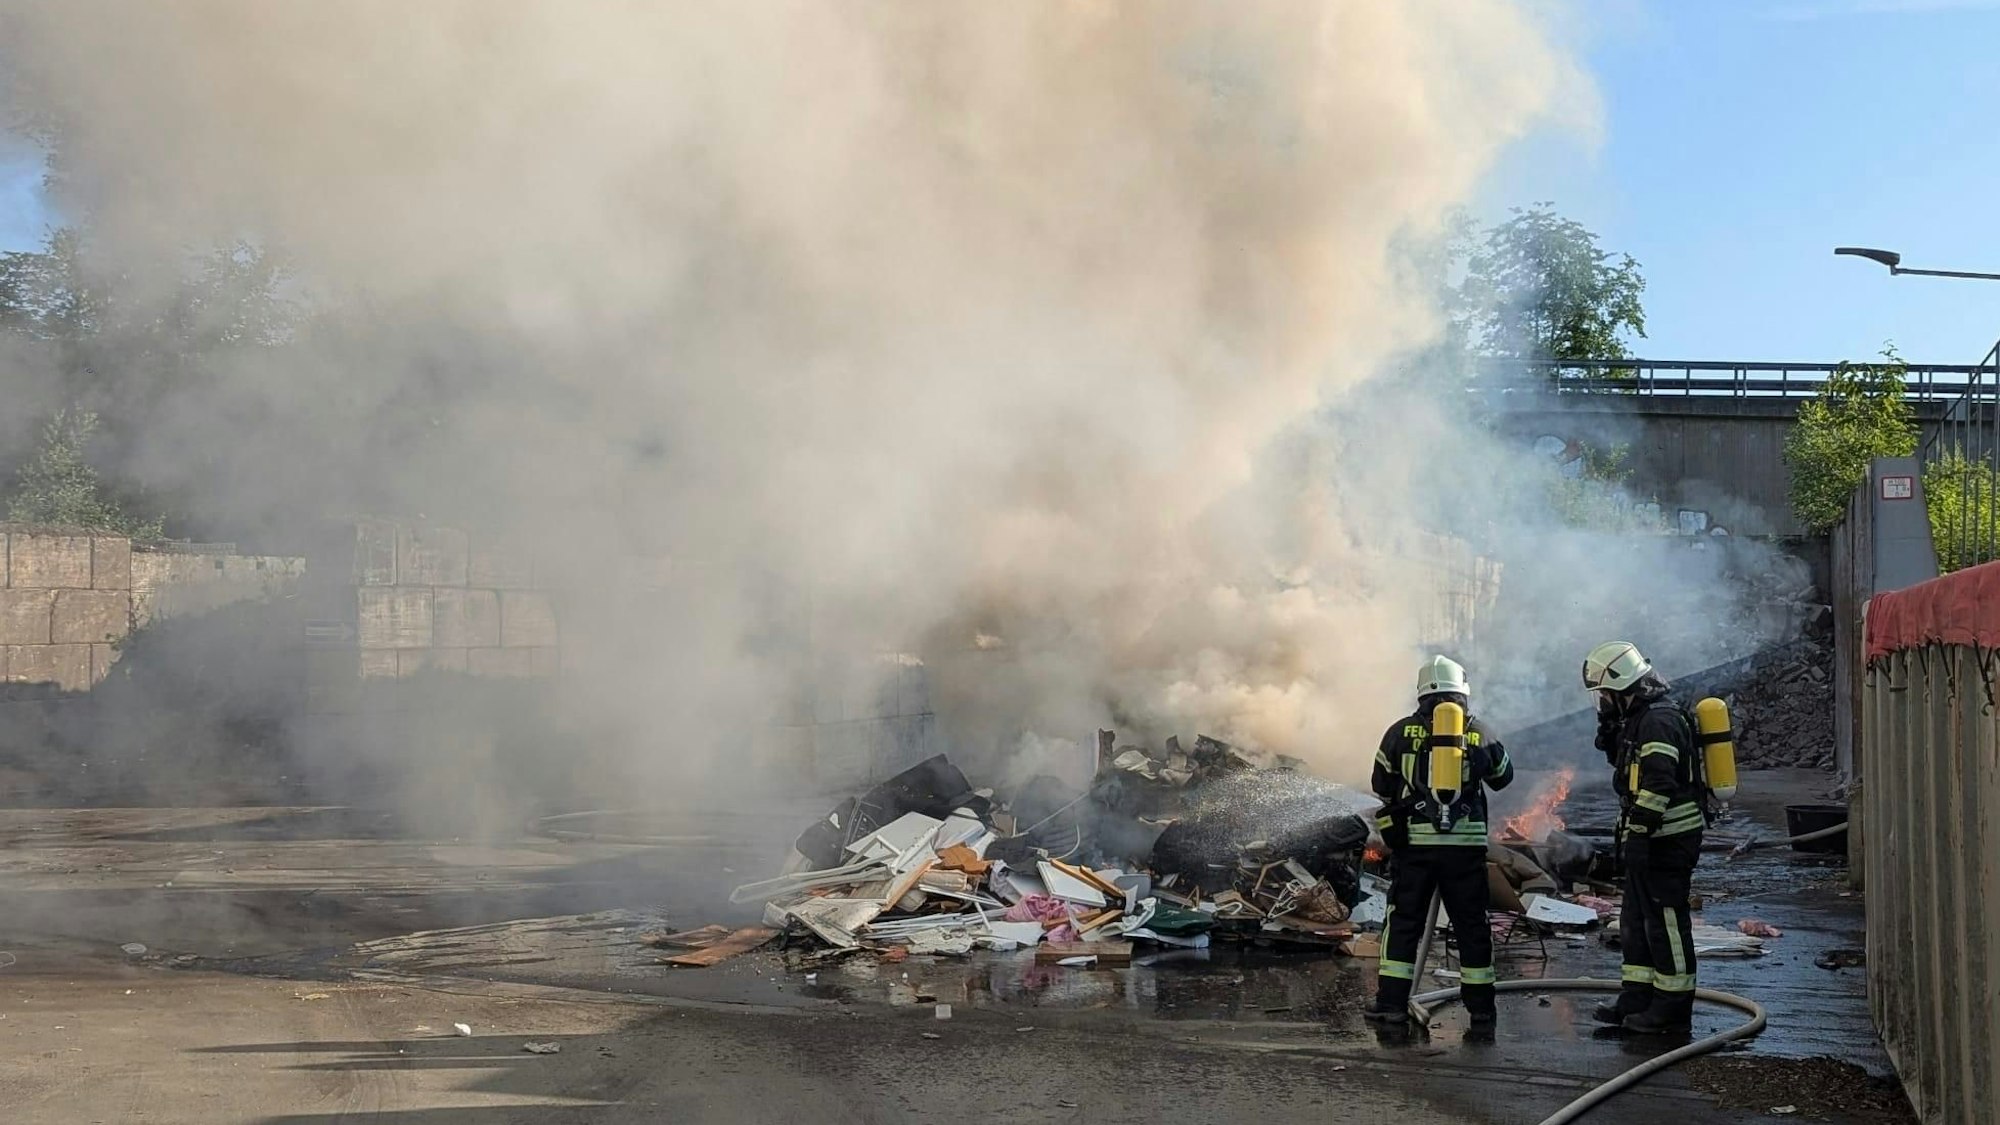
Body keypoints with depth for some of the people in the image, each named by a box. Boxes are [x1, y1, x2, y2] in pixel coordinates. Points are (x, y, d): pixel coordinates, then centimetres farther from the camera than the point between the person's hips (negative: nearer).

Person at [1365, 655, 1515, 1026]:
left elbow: (1382, 785, 10)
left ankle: (1392, 1001, 5)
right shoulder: (1479, 733, 3)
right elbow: (1503, 777, 19)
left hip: (1414, 841, -1)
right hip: (1467, 842, 1)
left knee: (1403, 920, 7)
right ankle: (1481, 1005, 16)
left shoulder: (1401, 731, 1)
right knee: (1472, 924, 11)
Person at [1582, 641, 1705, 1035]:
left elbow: (1658, 785, -24)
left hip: (1668, 839, -11)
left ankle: (1674, 1007, 4)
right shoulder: (1639, 717, 13)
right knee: (1636, 918, 15)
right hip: (1650, 837, 11)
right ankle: (1637, 997, 23)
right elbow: (1623, 762, 28)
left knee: (1665, 920, -3)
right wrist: (1609, 728, 11)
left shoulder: (1659, 721, -19)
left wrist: (1638, 833, -24)